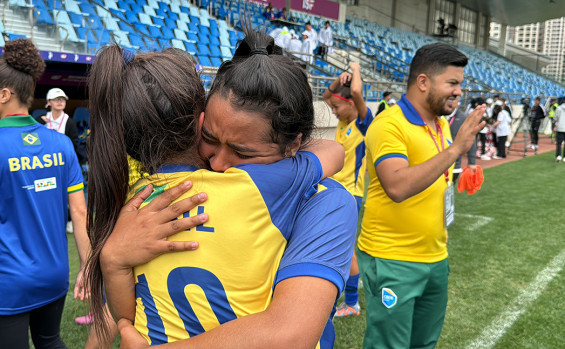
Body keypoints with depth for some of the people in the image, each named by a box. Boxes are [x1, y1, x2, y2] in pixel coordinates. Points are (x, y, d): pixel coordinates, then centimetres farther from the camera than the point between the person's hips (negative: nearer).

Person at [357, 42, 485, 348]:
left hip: (436, 258, 8)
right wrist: (454, 148, -31)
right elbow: (397, 187, -33)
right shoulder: (389, 125, -18)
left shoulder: (442, 124, 8)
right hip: (392, 262, -8)